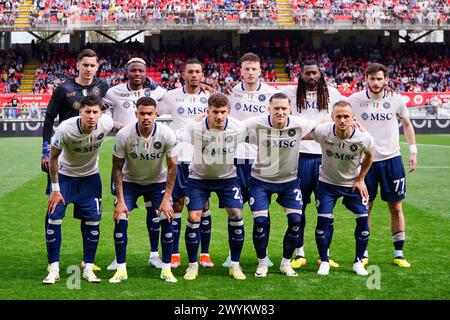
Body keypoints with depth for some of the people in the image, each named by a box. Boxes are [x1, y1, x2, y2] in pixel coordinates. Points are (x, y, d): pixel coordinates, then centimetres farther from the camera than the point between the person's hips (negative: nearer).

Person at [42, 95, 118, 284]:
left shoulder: (106, 123, -24)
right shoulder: (65, 129, -30)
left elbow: (118, 127, 4)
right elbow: (53, 157, -16)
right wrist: (55, 189, -14)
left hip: (90, 177, 2)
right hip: (64, 175, -2)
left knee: (92, 221, -2)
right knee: (53, 218, -10)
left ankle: (88, 269, 11)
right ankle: (54, 269, 0)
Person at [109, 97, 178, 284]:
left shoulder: (167, 135, -24)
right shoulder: (124, 135, -25)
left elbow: (172, 167, -13)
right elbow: (117, 167, -14)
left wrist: (166, 199, -17)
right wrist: (120, 200, -18)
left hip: (158, 182, 0)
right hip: (130, 182, 0)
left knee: (167, 220, -13)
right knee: (120, 219, -15)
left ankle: (166, 269, 1)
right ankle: (121, 270, -1)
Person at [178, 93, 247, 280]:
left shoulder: (238, 128, -18)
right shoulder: (196, 128, -25)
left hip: (227, 177, 2)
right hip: (199, 177, -1)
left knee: (236, 215, -9)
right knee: (194, 218, -9)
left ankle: (235, 265, 7)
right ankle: (192, 265, 9)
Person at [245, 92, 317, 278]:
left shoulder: (299, 124, -15)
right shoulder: (256, 125, -19)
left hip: (289, 180, 2)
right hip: (261, 180, -2)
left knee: (296, 220, -6)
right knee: (260, 221, -10)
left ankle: (286, 263, 14)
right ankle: (262, 263, 13)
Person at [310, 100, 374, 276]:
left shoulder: (363, 137, -24)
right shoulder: (322, 131, -29)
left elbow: (369, 156, -1)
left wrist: (361, 179, 2)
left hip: (353, 183, 1)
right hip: (327, 182, -1)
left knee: (363, 220, -4)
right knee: (323, 220, -8)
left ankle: (358, 262, 16)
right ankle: (324, 262, 12)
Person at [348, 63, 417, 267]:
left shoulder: (396, 99, -2)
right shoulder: (355, 100, -5)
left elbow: (406, 123, 13)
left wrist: (413, 151, 9)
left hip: (391, 159, 1)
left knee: (396, 207, 5)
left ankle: (399, 253, 15)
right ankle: (363, 253, 16)